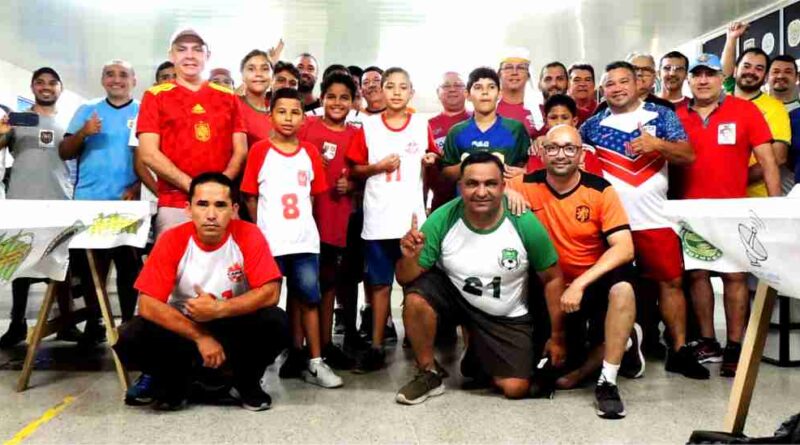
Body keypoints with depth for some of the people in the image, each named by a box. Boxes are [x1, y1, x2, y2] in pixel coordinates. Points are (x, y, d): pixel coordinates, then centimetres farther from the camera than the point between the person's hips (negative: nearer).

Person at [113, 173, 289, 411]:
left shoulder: (249, 235, -17)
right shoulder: (172, 240, -16)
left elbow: (270, 292, -21)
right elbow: (147, 304, -20)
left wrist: (219, 309, -30)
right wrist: (200, 337, -23)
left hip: (234, 328, 0)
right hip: (184, 330, 1)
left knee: (276, 323, -29)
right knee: (129, 338, -26)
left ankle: (247, 383, 1)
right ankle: (176, 383, 6)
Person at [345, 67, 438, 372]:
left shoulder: (422, 125, 7)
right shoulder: (368, 126, 2)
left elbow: (431, 161, 19)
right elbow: (354, 170, 5)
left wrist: (431, 161, -2)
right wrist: (378, 167, -12)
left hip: (413, 216, 1)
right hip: (378, 218, -1)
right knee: (379, 284, 5)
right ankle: (376, 348, 12)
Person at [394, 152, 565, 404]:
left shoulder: (525, 224, -22)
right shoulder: (442, 220, -22)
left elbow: (552, 278, -8)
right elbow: (406, 279, -16)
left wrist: (557, 336, -5)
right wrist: (410, 257, -40)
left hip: (506, 317, 0)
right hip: (454, 294, 0)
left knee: (516, 389, -11)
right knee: (416, 296, -30)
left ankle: (477, 361, 25)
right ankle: (430, 374, -5)